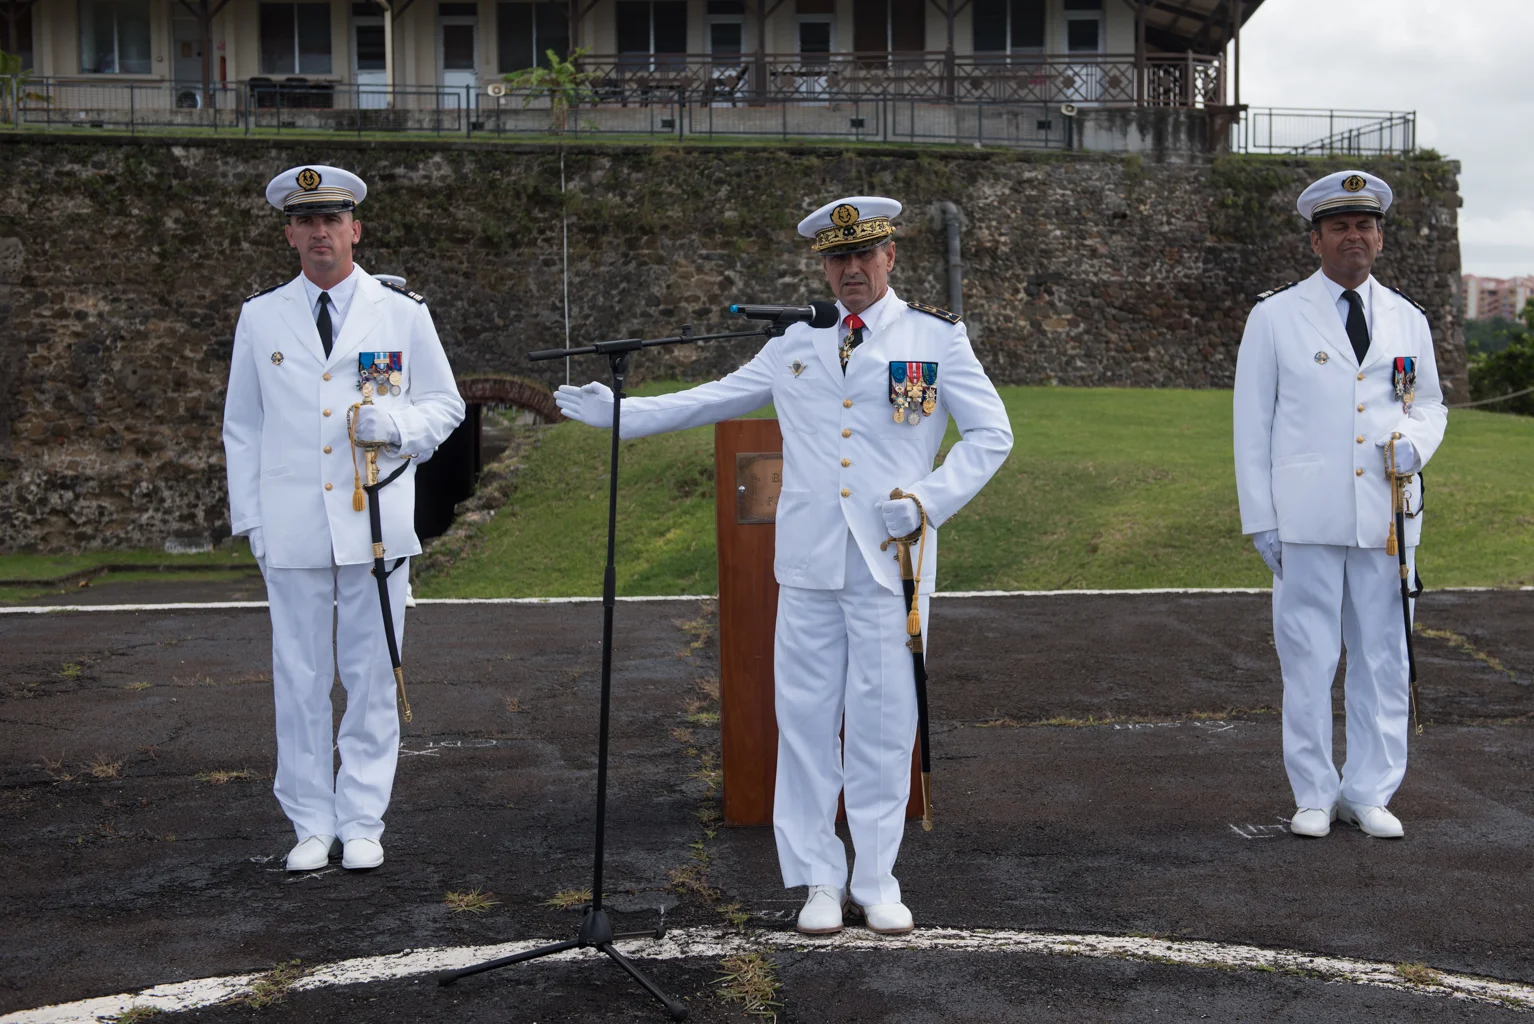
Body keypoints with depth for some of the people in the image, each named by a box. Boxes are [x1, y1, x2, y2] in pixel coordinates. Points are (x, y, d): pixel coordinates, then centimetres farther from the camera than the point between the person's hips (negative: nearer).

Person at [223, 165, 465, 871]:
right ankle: (312, 825, 15)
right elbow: (242, 427, 12)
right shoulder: (260, 318, 8)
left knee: (372, 679, 3)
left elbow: (446, 403, 10)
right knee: (299, 680, 4)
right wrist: (250, 519, 5)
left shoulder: (403, 313, 5)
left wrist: (399, 426, -11)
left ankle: (362, 824, 15)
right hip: (292, 534, 1)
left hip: (376, 527, -1)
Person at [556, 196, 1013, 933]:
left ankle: (876, 880, 16)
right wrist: (616, 411, 11)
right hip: (809, 560, 2)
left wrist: (928, 498, -9)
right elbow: (713, 400, 16)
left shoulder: (937, 338, 4)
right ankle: (819, 880, 14)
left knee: (883, 721, 2)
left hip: (891, 561, -2)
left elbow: (991, 435, 4)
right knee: (805, 718, 3)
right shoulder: (796, 342, 13)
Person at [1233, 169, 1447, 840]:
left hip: (1386, 520, 3)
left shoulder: (1407, 320, 12)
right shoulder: (1274, 318, 3)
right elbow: (1252, 426, 2)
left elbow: (1429, 403, 21)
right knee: (1308, 658, 1)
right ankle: (1314, 795, 14)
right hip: (1306, 523, -3)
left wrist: (1416, 444, -3)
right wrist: (1260, 519, -3)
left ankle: (1370, 794, 19)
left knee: (1383, 658, 6)